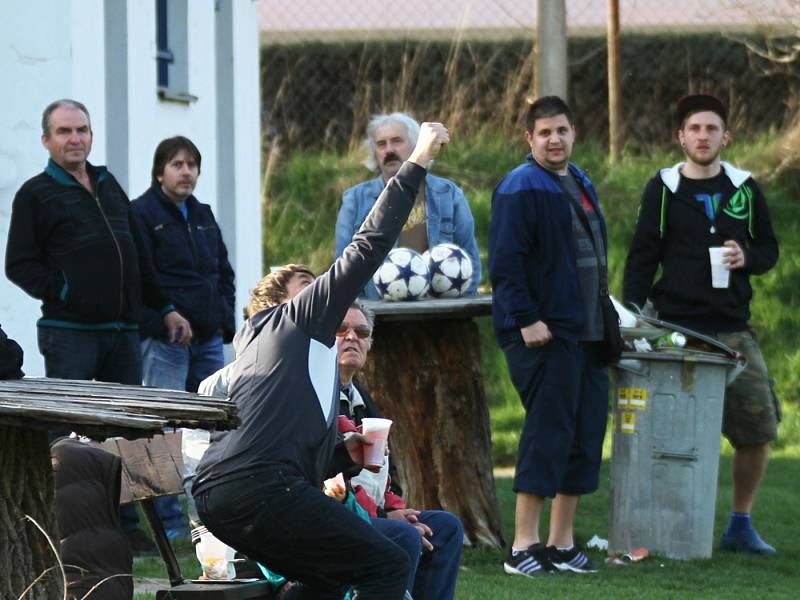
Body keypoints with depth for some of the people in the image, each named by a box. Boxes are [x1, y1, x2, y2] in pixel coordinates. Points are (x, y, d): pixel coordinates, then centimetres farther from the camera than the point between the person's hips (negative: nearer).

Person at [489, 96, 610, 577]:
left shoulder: (582, 186, 17)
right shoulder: (521, 190, -9)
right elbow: (506, 263, -16)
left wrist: (603, 321, 18)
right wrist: (526, 320, -21)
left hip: (587, 334, 8)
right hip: (546, 333, -8)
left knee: (586, 437, 8)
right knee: (548, 434, -10)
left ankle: (562, 543, 15)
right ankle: (524, 548, -5)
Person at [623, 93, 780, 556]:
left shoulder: (745, 190, 9)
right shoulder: (663, 189, 3)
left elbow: (770, 249, 16)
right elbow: (642, 258, 2)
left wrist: (747, 259, -7)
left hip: (733, 329, 3)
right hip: (677, 327, -2)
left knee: (758, 429, -1)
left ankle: (741, 526, 13)